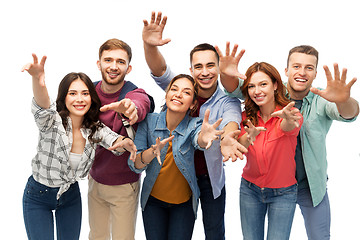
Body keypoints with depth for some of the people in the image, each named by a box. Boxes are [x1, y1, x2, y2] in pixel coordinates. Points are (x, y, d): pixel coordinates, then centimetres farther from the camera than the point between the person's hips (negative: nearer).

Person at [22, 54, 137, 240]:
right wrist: (38, 81, -69)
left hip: (71, 195, 4)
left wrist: (125, 143, -52)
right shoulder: (52, 121, -24)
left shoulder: (94, 129, -10)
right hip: (38, 197, -4)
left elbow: (113, 140, -26)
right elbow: (42, 107, -46)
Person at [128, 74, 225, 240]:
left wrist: (204, 137, -65)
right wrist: (153, 151, -40)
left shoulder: (194, 125, -16)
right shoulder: (149, 121, -13)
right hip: (153, 201, 1)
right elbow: (134, 165, -18)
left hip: (184, 203, -1)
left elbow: (198, 140, -41)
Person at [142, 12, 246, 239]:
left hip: (211, 177, 0)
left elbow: (231, 119, -35)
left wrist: (227, 139, -61)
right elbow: (160, 71, -27)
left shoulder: (227, 101, -14)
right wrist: (149, 45, -49)